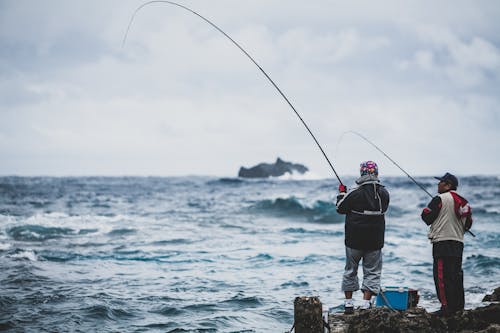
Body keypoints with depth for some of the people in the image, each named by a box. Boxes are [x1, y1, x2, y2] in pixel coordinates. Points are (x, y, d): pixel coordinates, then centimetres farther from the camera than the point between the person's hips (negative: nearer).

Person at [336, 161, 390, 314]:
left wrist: (342, 192, 14)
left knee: (350, 270, 13)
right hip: (375, 241, 2)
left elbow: (340, 208, -3)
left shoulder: (354, 193, -14)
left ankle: (348, 303, 16)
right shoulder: (383, 193, -3)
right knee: (372, 272, 7)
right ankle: (366, 303, -4)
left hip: (354, 239, -1)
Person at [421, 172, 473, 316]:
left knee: (442, 275, -7)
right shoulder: (462, 201, 13)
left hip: (442, 242, -8)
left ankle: (447, 306, -10)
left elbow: (427, 218, -9)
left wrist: (425, 211, 11)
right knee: (456, 274, 14)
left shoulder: (439, 199, -11)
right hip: (458, 242, 8)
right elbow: (468, 223, 17)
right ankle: (458, 304, 20)